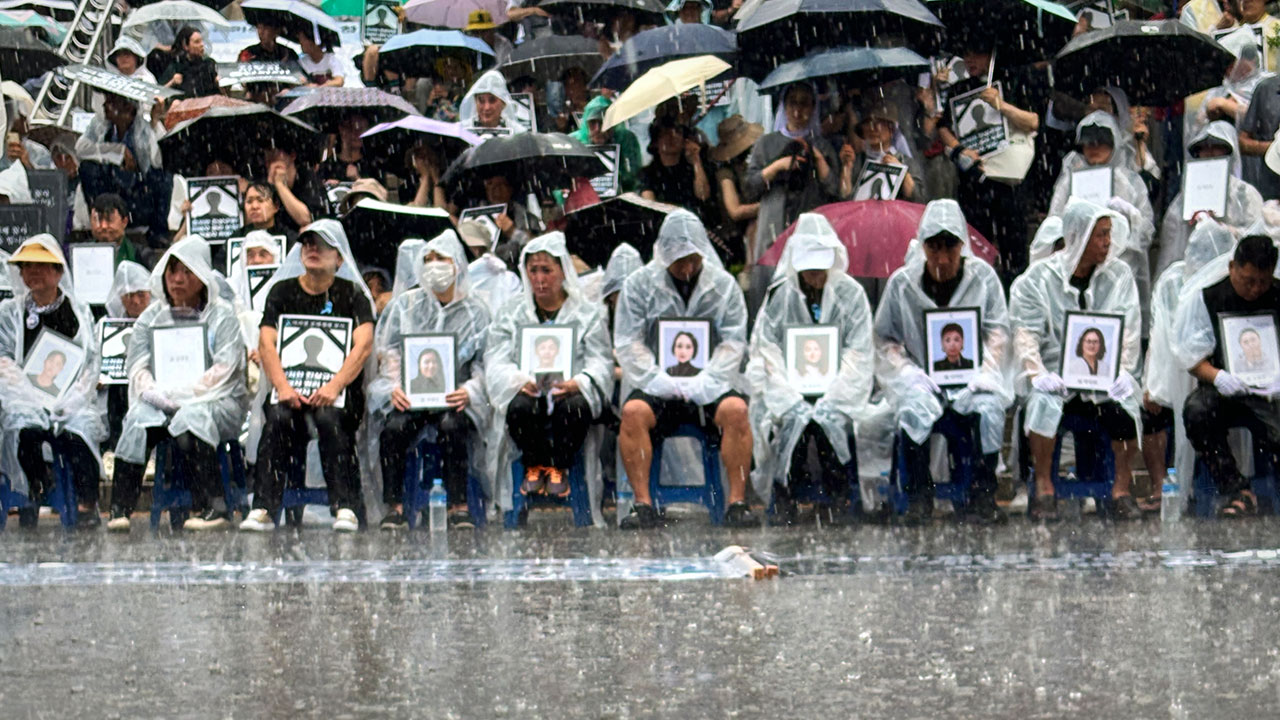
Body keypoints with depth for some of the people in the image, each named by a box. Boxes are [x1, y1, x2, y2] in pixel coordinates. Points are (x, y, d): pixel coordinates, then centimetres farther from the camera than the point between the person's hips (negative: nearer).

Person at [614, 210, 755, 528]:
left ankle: (737, 502, -25)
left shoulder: (724, 285, 9)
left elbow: (733, 344, 2)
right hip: (656, 386, -1)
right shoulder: (639, 284, 5)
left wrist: (703, 383, -14)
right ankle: (643, 504, -28)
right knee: (634, 412, -31)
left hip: (707, 386, 1)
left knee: (735, 410, -29)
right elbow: (628, 344, -1)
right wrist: (661, 381, -15)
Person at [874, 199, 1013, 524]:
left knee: (988, 408, -32)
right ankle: (918, 495, -22)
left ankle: (983, 494, -18)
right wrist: (908, 373, -11)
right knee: (914, 409, -33)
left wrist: (982, 373, -12)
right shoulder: (902, 284, 3)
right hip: (921, 378, 0)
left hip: (972, 375, 0)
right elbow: (885, 339, 7)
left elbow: (998, 332, 5)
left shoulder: (983, 277, 4)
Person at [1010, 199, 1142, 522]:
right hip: (1056, 371, -1)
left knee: (1128, 399, -29)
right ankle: (1044, 488, -18)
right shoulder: (1038, 279, 1)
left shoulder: (1119, 275, 7)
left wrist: (1122, 371, -14)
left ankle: (1122, 488, -14)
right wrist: (1038, 374, -21)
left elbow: (1129, 332, 3)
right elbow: (1026, 334, -5)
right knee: (1044, 399, -33)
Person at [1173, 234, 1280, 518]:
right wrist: (1217, 377, -22)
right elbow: (1190, 354, -3)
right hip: (1223, 388, 1)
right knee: (1196, 411, -34)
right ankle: (1238, 492, -26)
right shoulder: (1204, 294, -2)